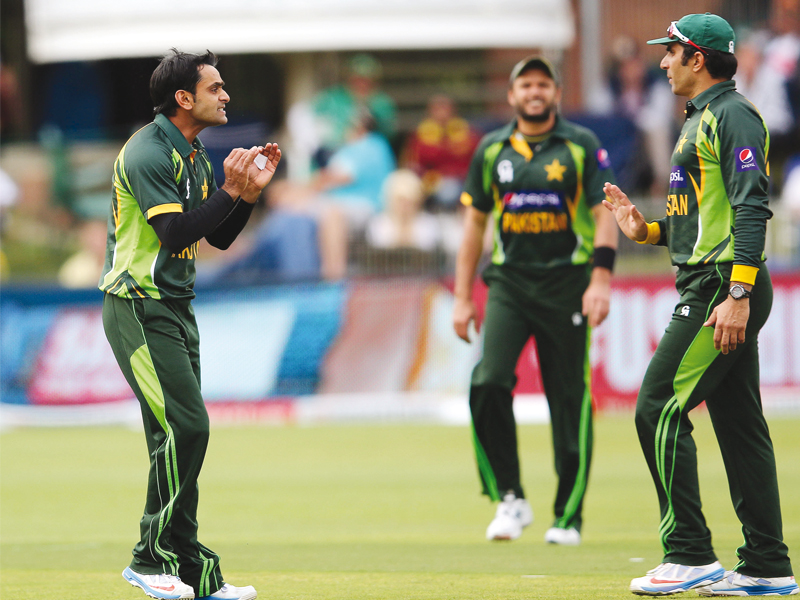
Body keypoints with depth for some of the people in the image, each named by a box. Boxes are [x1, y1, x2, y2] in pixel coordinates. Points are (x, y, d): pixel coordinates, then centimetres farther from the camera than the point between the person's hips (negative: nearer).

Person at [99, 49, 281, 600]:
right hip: (140, 310, -10)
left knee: (180, 434, 9)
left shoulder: (194, 155, 14)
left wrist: (252, 189, 3)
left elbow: (220, 237, 16)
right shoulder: (149, 152, -16)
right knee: (185, 427, -16)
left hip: (177, 308, 10)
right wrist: (232, 191, -23)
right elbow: (176, 233, -24)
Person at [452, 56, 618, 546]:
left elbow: (604, 215, -2)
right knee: (488, 384, -17)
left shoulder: (583, 147, 3)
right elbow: (475, 223, 15)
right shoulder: (492, 150, 11)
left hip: (566, 284, -2)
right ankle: (510, 499, -5)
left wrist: (601, 279, -15)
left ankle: (569, 515, 9)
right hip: (508, 282, 2)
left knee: (570, 397, -1)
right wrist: (463, 298, 10)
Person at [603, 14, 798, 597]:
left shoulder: (733, 116, -11)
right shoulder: (702, 119, 21)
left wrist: (737, 294, -27)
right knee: (739, 423, 9)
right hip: (722, 289, 10)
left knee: (660, 410, -12)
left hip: (722, 287, -10)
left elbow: (751, 211, -20)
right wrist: (645, 230, 14)